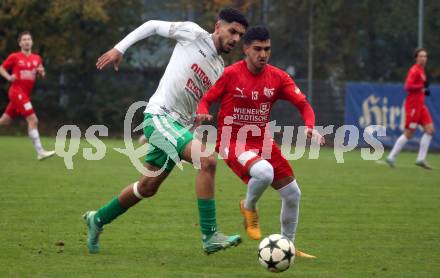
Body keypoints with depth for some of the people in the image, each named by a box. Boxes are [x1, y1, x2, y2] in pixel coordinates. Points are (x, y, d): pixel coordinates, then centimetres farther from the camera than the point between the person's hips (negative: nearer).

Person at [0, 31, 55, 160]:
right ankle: (40, 152, -19)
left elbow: (41, 76, 19)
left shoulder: (37, 58, 11)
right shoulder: (14, 57, -3)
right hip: (17, 91, -7)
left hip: (25, 94, 7)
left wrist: (41, 72, -4)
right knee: (33, 120, -17)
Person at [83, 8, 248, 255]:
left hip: (180, 124, 8)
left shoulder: (220, 73, 14)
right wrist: (119, 49, 0)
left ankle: (98, 220, 37)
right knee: (208, 161, -25)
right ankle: (210, 236, -24)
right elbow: (152, 26, 5)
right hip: (160, 115, -8)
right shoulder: (194, 34, -4)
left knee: (148, 188, 16)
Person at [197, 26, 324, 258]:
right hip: (232, 142, -6)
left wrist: (310, 127, -18)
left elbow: (303, 104, 1)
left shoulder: (277, 77, -1)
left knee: (292, 194, 6)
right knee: (264, 172, -36)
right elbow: (205, 101, -2)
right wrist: (203, 114, -26)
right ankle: (249, 207, -2)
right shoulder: (230, 74, -11)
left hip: (262, 141, 6)